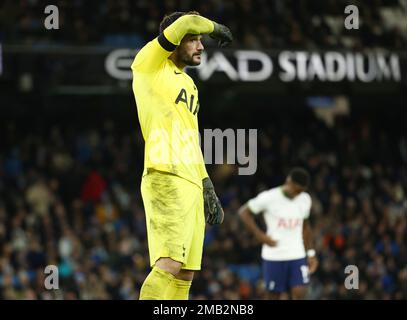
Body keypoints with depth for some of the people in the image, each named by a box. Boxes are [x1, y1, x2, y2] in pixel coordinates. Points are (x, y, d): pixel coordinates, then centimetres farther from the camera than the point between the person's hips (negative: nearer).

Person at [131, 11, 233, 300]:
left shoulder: (188, 84, 24)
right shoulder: (149, 64, 0)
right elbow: (188, 23, -13)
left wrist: (208, 189, 24)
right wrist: (217, 28, 7)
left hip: (192, 184, 9)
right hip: (166, 179, -9)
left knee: (185, 274, 4)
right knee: (169, 264, -22)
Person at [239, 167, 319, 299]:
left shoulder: (305, 200, 5)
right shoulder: (269, 198, -11)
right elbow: (244, 212, -2)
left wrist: (311, 253, 14)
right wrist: (260, 235, -10)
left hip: (297, 256, 3)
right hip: (274, 257, -3)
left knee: (299, 293, -11)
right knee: (274, 295, 3)